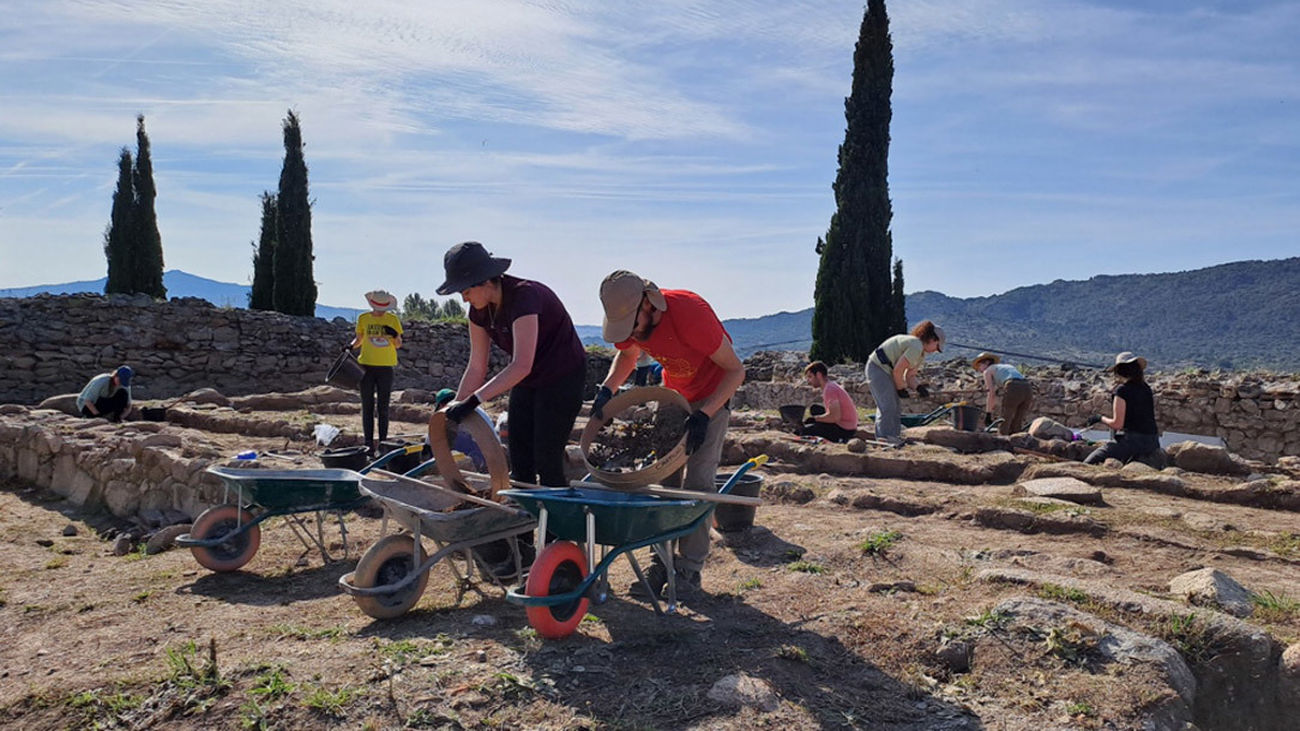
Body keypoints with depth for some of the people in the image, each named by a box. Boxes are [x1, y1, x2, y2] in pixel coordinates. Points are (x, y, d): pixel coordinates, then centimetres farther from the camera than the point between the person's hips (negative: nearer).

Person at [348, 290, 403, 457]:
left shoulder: (393, 319, 2)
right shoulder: (363, 318, 5)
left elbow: (398, 345, 3)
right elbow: (358, 338, 15)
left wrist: (394, 335, -18)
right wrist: (351, 345, -6)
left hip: (385, 367, -1)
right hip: (366, 366, 1)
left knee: (383, 407, 3)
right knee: (367, 407, 1)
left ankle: (383, 442, 8)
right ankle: (368, 443, 4)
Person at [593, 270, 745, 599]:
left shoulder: (690, 313, -36)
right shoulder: (628, 318, -18)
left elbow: (735, 369, -25)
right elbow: (628, 354, 8)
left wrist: (704, 416, -35)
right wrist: (607, 390, -11)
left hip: (712, 395, -6)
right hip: (672, 393, 6)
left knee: (698, 480, -11)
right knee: (663, 477, 0)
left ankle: (690, 569, -3)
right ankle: (661, 563, 7)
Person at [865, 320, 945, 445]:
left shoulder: (921, 354, 13)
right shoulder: (916, 347, -21)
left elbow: (910, 376, 11)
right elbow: (897, 371, -23)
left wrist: (918, 387, -9)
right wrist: (901, 389, -9)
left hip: (886, 370, 11)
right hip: (878, 368, -11)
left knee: (896, 407, 11)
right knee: (888, 405, -14)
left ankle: (894, 437, 15)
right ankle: (884, 438, -11)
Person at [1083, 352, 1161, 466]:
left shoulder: (1123, 390, -11)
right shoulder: (1147, 389, 10)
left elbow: (1117, 424, -12)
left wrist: (1100, 418, 3)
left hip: (1132, 441, -8)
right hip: (1152, 443, 8)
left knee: (1087, 464, -6)